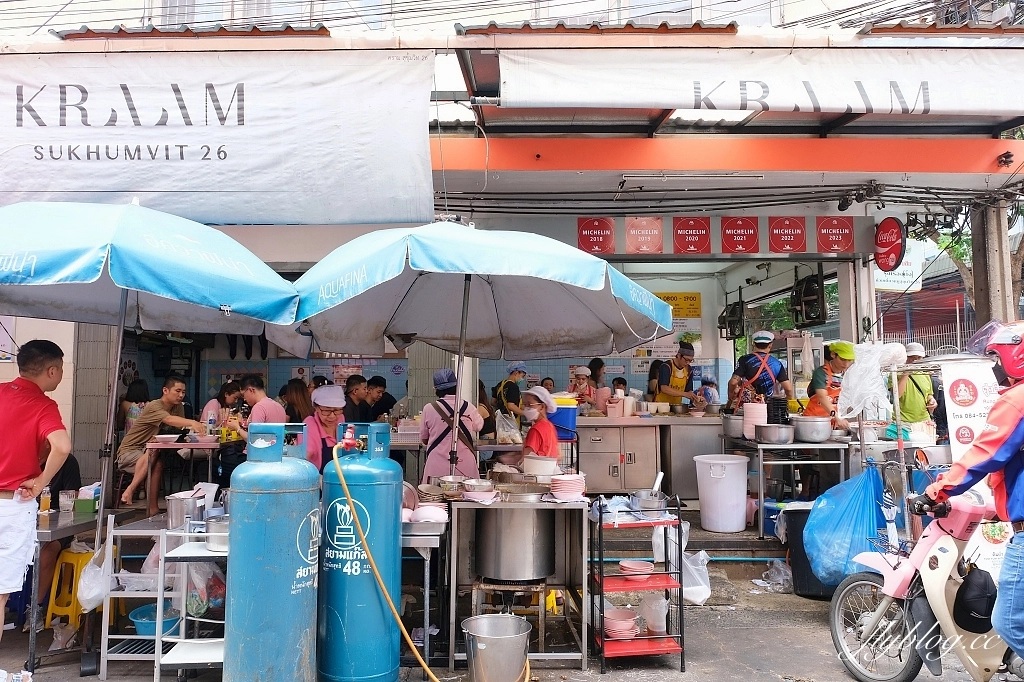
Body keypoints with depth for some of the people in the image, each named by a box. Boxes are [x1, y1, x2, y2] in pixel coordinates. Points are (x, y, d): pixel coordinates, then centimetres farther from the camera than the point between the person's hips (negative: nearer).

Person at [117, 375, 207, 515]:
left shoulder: (178, 407, 5)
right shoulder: (154, 406, -19)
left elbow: (182, 428, -8)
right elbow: (170, 420, -40)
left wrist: (197, 427, -31)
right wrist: (192, 423, -58)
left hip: (151, 451, 6)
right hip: (128, 452, -6)